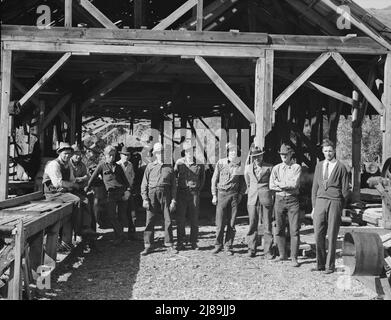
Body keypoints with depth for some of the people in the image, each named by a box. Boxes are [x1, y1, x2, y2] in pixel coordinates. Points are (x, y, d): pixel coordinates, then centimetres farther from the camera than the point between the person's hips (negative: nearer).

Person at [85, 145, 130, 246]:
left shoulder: (118, 167, 18)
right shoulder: (102, 165, 9)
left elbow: (124, 179, 20)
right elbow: (93, 177, 13)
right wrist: (87, 187, 14)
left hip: (121, 191, 2)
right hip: (110, 192, -2)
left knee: (121, 215, 2)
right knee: (111, 216, -9)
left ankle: (118, 236, 13)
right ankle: (120, 235, -1)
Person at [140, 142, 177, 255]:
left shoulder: (169, 168, 11)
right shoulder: (150, 167, 8)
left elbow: (173, 185, 10)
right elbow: (144, 184, 6)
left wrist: (173, 200, 2)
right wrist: (145, 199, -4)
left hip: (165, 195, 1)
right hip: (152, 194, -1)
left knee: (168, 220, 2)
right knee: (150, 221, -1)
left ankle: (169, 245, 12)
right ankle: (148, 246, 5)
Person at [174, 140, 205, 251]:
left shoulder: (199, 164, 2)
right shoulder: (179, 162, 1)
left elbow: (202, 178, 16)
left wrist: (199, 189, 10)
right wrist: (178, 185, 6)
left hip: (194, 193, 0)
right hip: (182, 193, 0)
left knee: (194, 219, 3)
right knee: (180, 219, 1)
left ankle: (194, 242, 11)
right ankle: (180, 243, 8)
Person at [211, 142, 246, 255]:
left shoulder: (240, 165, 4)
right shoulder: (220, 163, 2)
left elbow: (243, 182, 11)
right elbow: (214, 180, 5)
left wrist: (240, 194, 1)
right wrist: (214, 195, 1)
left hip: (234, 195, 1)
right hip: (222, 194, -1)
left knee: (232, 223, 2)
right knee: (220, 222, -2)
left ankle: (228, 246, 12)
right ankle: (218, 245, 13)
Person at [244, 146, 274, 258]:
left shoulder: (269, 168, 2)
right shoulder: (248, 168, 10)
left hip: (266, 199, -2)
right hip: (252, 199, 2)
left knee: (267, 225, -1)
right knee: (252, 225, 2)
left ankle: (267, 251, 5)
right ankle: (252, 249, 12)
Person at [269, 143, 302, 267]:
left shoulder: (296, 167, 0)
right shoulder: (276, 168, 10)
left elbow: (294, 184, -13)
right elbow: (271, 186, 1)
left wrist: (279, 184, -5)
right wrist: (286, 186, -7)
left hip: (292, 200, -3)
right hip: (279, 200, 3)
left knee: (294, 230, -5)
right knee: (279, 229, 8)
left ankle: (294, 258, -1)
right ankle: (282, 255, 20)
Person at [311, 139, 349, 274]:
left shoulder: (341, 167, 2)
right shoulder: (319, 166, 14)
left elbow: (345, 189, 4)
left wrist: (339, 207, 1)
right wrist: (314, 206, 10)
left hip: (334, 202, -3)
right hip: (320, 201, 3)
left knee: (332, 236, 0)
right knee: (318, 234, -1)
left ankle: (330, 266, 8)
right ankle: (320, 264, 10)